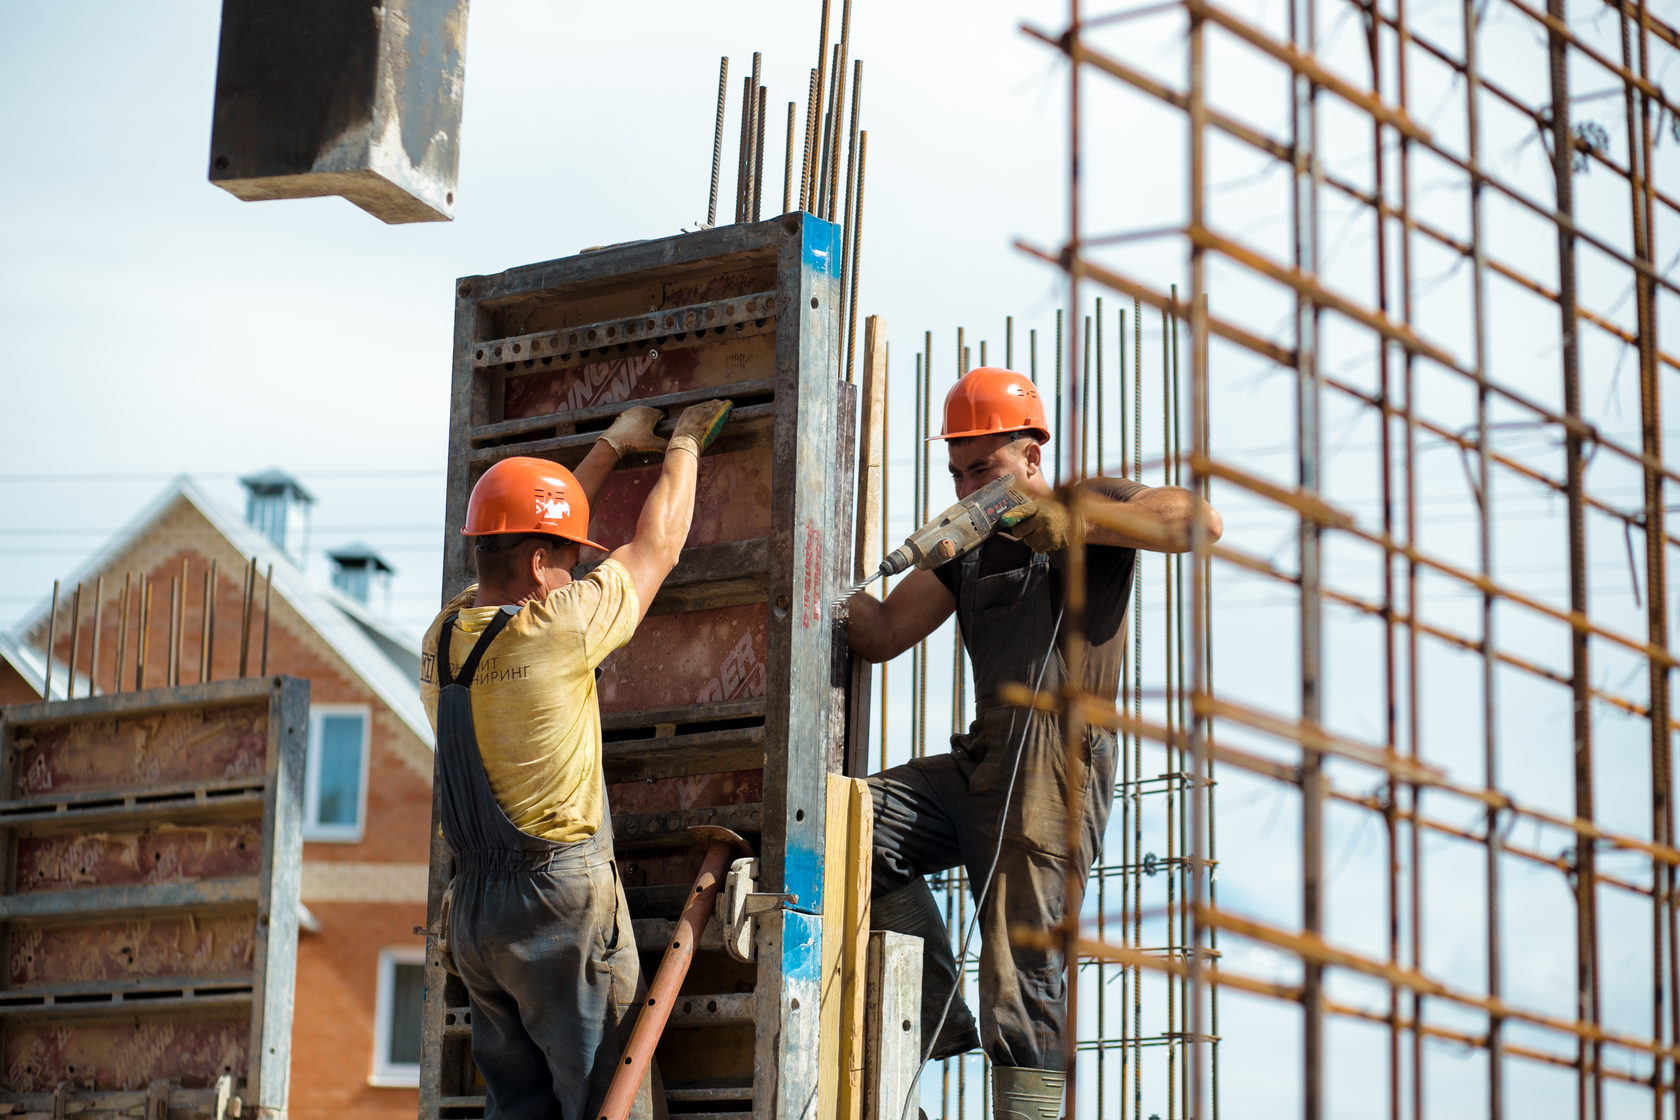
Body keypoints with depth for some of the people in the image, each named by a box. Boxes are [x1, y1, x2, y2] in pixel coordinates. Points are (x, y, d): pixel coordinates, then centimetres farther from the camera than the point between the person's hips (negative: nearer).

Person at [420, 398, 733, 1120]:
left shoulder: (445, 632, 6)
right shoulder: (554, 632, -14)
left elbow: (533, 532, 22)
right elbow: (657, 546, 0)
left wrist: (613, 447, 30)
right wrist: (684, 445, 17)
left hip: (472, 903, 8)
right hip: (562, 898, -8)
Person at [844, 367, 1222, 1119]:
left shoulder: (1086, 504, 4)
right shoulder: (968, 547, 23)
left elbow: (1198, 521, -14)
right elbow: (883, 634, 18)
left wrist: (1062, 520, -18)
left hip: (1054, 769, -7)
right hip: (980, 765, 7)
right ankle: (936, 1017, -3)